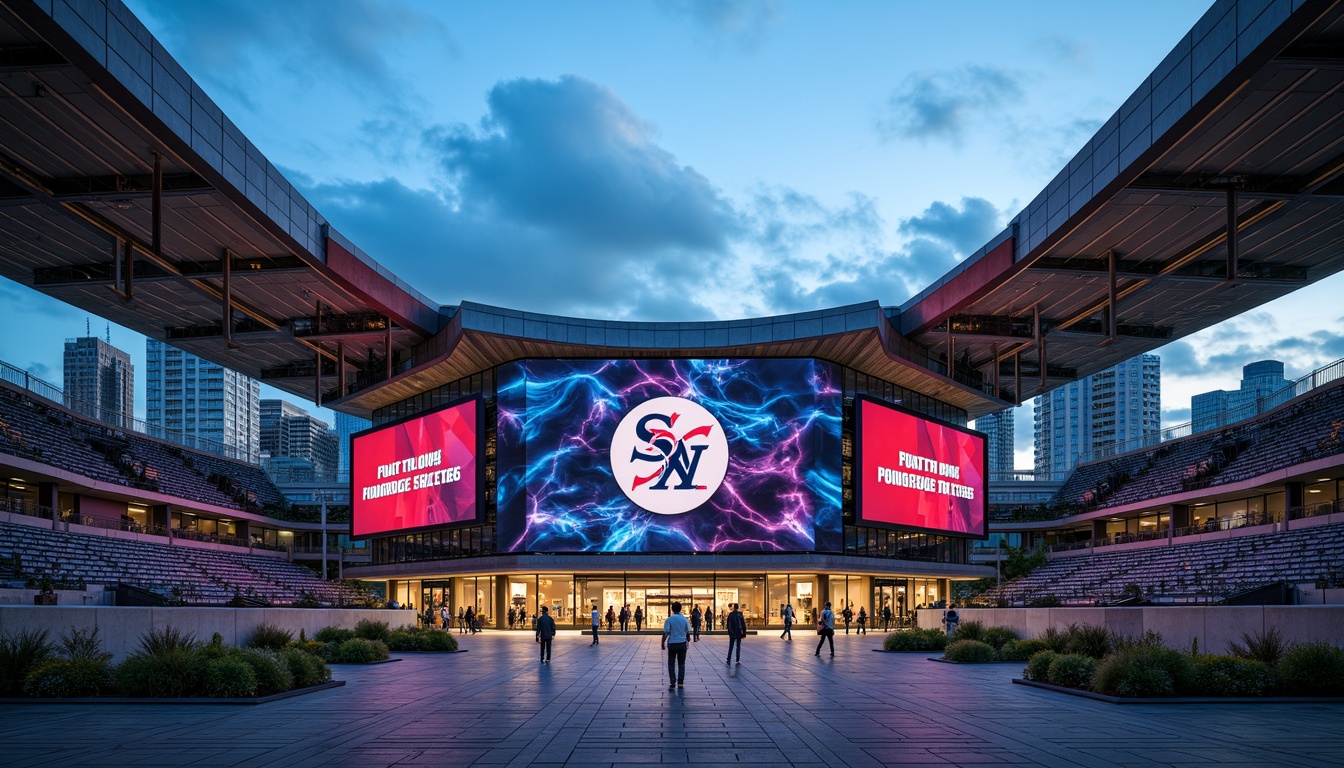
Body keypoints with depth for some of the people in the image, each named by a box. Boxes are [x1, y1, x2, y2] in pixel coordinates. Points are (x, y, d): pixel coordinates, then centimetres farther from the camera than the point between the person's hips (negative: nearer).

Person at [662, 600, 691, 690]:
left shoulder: (669, 620, -8)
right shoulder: (684, 619, 1)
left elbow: (665, 633, -13)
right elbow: (688, 632, 8)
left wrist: (663, 643, -2)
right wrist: (687, 642, 23)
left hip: (672, 644, -2)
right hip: (682, 643, 2)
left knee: (671, 664, 7)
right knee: (681, 664, 12)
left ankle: (672, 683, 0)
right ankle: (680, 683, 9)